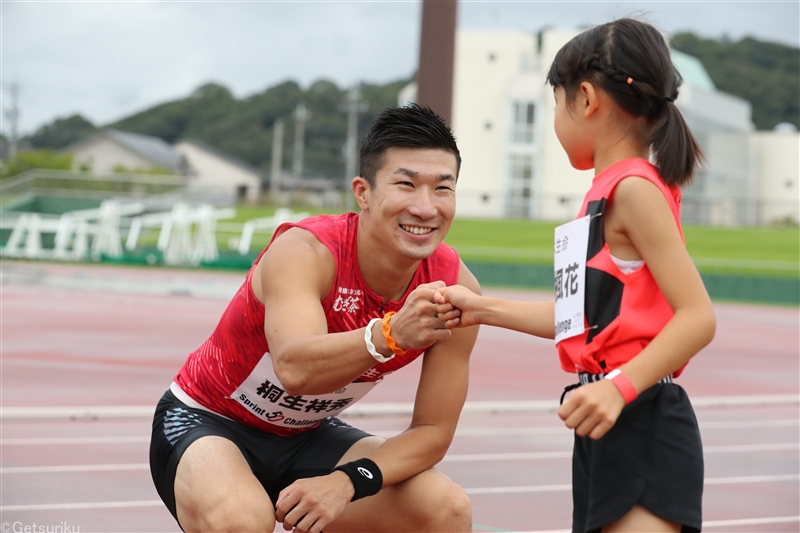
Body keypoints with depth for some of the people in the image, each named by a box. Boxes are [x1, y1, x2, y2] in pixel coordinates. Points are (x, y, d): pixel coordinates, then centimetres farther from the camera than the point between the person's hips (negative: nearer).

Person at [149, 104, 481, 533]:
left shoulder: (456, 288, -14)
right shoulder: (304, 252, -28)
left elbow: (432, 431, -9)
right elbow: (295, 369, -47)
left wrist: (349, 481, -25)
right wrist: (389, 335, -64)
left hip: (307, 436, 5)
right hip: (206, 423, -5)